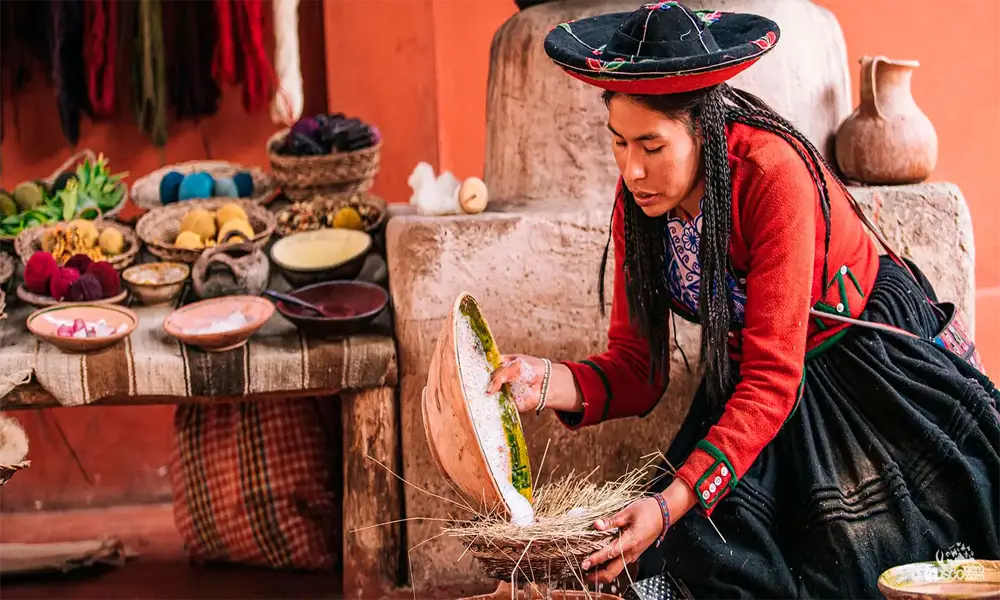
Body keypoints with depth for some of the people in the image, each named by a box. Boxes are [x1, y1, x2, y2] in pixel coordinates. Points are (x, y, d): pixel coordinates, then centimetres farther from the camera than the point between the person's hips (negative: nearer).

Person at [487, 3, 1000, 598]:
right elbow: (636, 364, -9)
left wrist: (674, 500, -42)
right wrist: (555, 382, -31)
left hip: (877, 362, -4)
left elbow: (773, 378, -33)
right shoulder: (637, 202, -12)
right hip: (748, 380, 5)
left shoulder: (773, 174, -31)